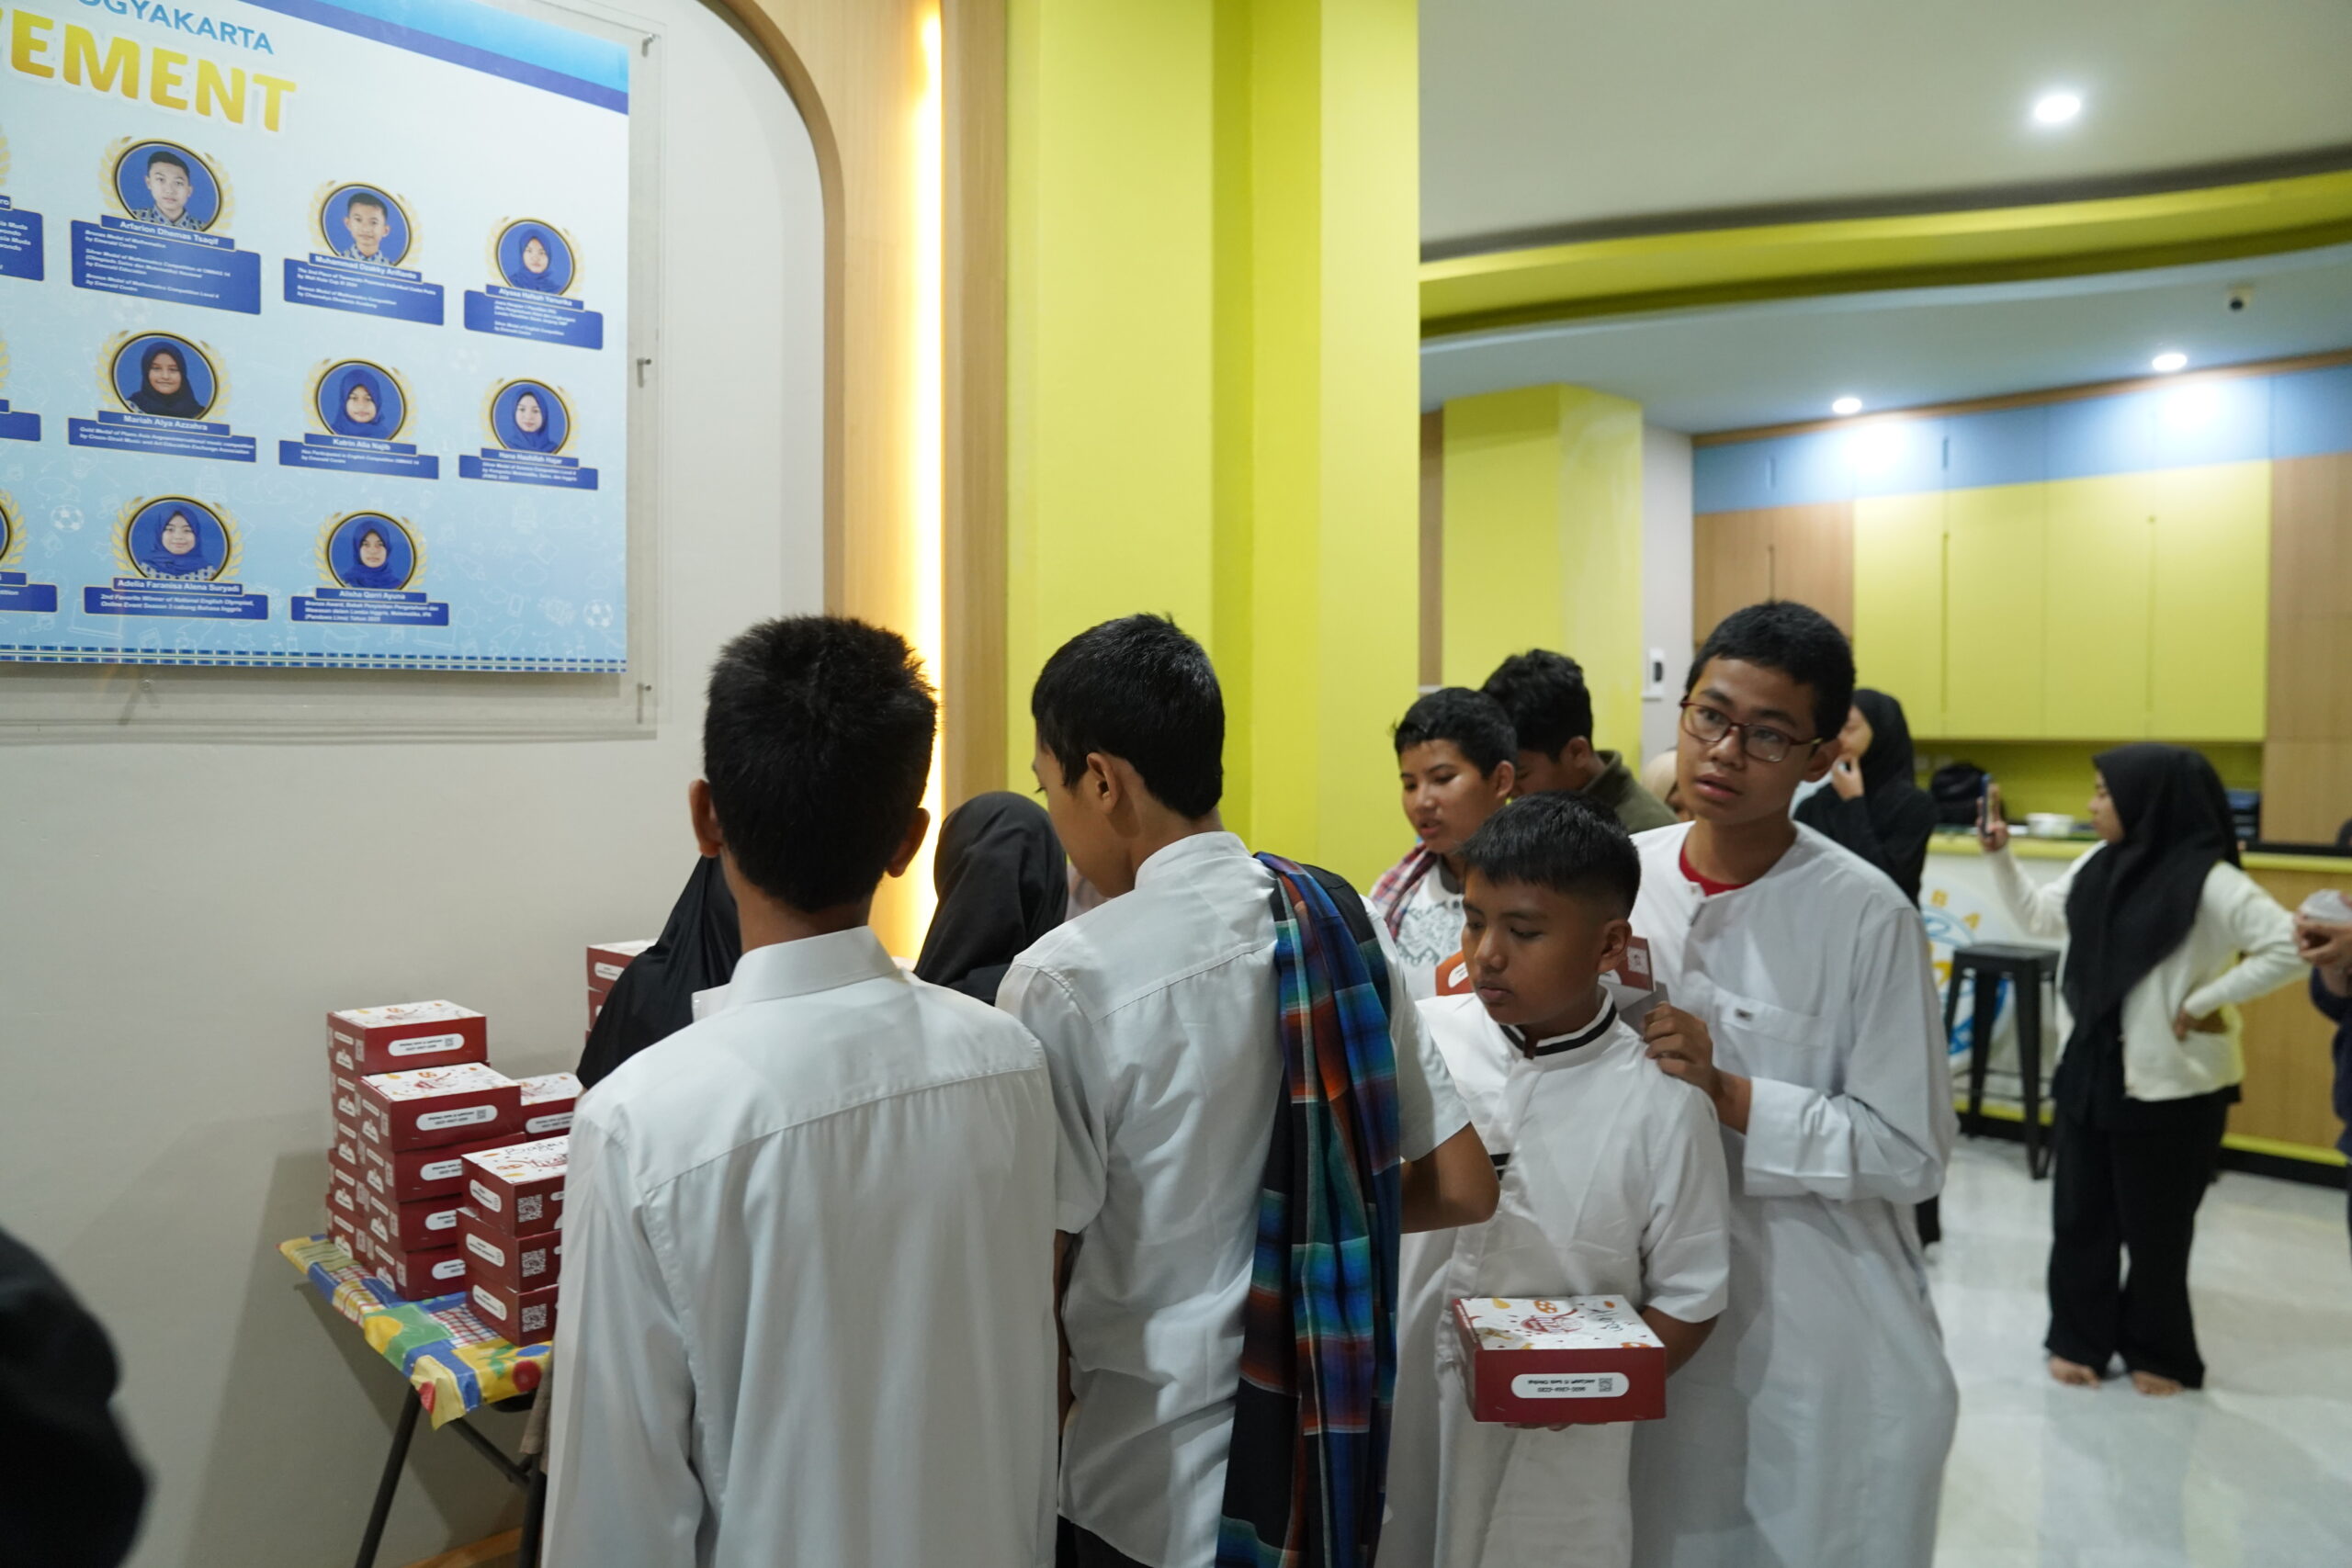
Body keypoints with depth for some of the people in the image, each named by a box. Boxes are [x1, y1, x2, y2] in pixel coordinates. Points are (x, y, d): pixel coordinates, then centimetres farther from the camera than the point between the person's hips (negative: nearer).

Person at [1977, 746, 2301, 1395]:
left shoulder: (2209, 881, -17)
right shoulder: (2096, 866, 3)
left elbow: (2289, 949, -22)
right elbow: (2037, 917, 16)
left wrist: (2204, 1001, -18)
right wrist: (1999, 855, 7)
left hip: (2172, 1084, -6)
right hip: (2088, 1069, 6)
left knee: (2155, 1229, 10)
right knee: (2079, 1216, 13)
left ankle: (2158, 1353, 31)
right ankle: (2080, 1339, 29)